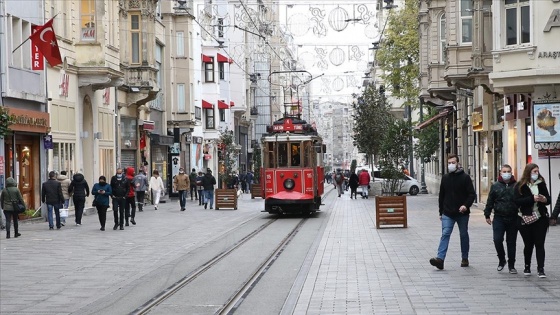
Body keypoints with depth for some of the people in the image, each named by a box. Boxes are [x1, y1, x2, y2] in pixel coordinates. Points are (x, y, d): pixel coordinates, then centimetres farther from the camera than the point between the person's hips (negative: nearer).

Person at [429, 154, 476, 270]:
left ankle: (465, 259, 23)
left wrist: (466, 205, -23)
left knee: (464, 235, 11)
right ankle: (440, 258, -21)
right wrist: (441, 212, 13)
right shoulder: (445, 178, 8)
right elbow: (441, 195, 14)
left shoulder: (465, 177, -4)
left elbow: (472, 194, -6)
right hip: (448, 213, 2)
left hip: (462, 213, -2)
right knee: (445, 234, -11)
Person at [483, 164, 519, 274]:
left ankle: (511, 265, 16)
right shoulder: (495, 186, 5)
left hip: (513, 219, 0)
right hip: (499, 218, 0)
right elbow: (490, 202, 8)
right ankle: (501, 260, 13)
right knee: (497, 240, -10)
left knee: (511, 242, 6)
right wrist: (487, 215, 5)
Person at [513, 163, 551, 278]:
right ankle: (527, 267, 27)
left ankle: (540, 269, -3)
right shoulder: (520, 186, -3)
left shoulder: (541, 184, 7)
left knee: (540, 244, -3)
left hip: (541, 219, 2)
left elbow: (548, 199, 13)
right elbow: (517, 201, -14)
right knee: (528, 244, 9)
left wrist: (544, 199, -11)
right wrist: (532, 199, -21)